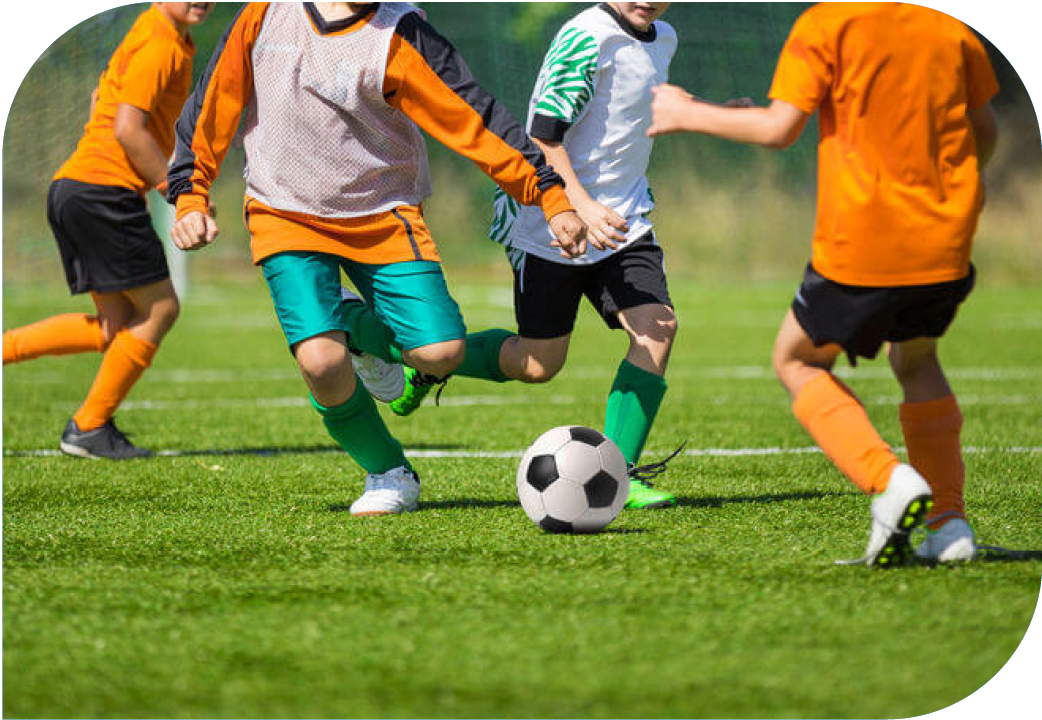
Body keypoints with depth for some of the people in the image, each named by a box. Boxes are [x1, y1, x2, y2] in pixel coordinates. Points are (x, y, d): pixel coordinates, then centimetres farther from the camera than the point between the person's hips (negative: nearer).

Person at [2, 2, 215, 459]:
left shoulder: (163, 38, 19)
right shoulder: (160, 45, -13)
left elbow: (100, 97, 31)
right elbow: (128, 130, -20)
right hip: (104, 191, -10)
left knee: (116, 327, 10)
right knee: (159, 309, -1)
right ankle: (90, 429, 6)